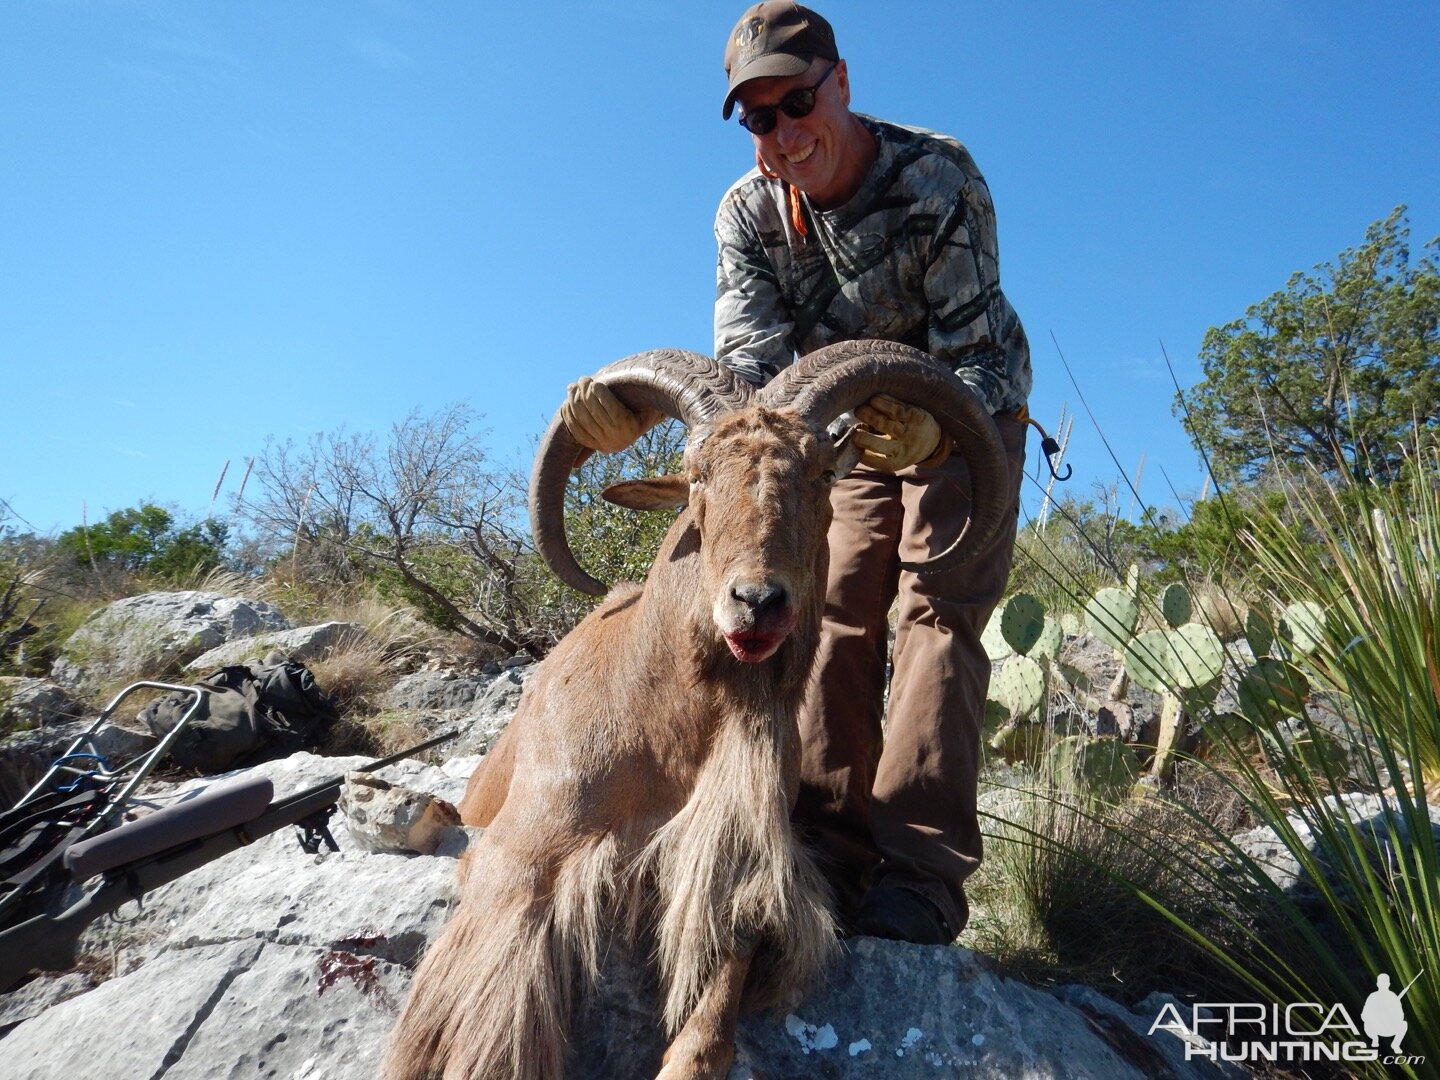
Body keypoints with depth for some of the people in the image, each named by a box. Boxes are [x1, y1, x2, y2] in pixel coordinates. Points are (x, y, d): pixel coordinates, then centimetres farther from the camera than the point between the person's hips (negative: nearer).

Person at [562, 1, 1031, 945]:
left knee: (939, 614, -17)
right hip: (855, 427, 4)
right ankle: (831, 850, -1)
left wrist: (930, 428, -55)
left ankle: (922, 871, -15)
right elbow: (750, 356, -27)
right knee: (838, 614, -5)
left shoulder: (937, 179, -27)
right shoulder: (748, 212, -13)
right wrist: (642, 403, -47)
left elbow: (977, 357, -32)